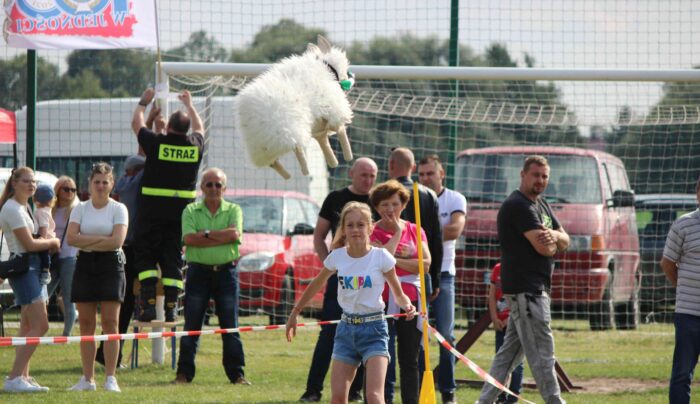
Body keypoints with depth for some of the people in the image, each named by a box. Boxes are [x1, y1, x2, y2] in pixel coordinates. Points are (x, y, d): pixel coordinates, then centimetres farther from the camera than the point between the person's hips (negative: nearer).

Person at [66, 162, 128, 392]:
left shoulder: (118, 209, 1)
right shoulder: (80, 209, 9)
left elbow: (117, 241, -12)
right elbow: (71, 238, -5)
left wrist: (88, 242, -9)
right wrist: (101, 239, -12)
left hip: (111, 265, -3)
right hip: (85, 266, 3)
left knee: (110, 323, -6)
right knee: (86, 324, 3)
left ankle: (110, 378, -4)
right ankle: (87, 378, 7)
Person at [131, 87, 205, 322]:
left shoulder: (156, 143, -10)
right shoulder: (195, 145, 1)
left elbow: (136, 124, 9)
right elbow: (199, 128, 26)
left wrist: (143, 102, 26)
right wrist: (189, 105, 40)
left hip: (153, 209, -3)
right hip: (181, 211, 3)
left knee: (145, 256, 5)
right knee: (173, 258, 7)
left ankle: (149, 303, -8)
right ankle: (171, 307, 1)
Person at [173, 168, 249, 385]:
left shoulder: (233, 210, 8)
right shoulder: (191, 211, 6)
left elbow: (235, 233, -12)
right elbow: (189, 238, -10)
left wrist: (205, 234, -12)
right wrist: (221, 238, -11)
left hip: (226, 271, 0)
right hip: (198, 271, 0)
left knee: (230, 326, 1)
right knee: (191, 326, 0)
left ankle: (236, 373, 5)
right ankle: (184, 373, 5)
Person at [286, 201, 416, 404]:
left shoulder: (381, 257, -8)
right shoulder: (337, 257, 1)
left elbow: (398, 294, 1)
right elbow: (316, 285, 17)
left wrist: (407, 306, -21)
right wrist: (294, 313, 22)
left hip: (373, 329, -4)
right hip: (346, 328, 4)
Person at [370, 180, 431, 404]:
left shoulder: (415, 231, 9)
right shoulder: (372, 232, -1)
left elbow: (425, 263, -4)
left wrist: (395, 261, -11)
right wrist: (396, 233, -11)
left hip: (410, 299, 3)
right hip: (381, 299, -3)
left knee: (410, 360, 7)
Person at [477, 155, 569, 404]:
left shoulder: (541, 205, 19)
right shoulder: (518, 206, -13)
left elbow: (565, 242, 14)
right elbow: (544, 248, -21)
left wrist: (554, 236, -9)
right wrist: (551, 241, 2)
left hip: (536, 288, 10)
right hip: (525, 288, -10)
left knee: (511, 351, 12)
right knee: (541, 351, -9)